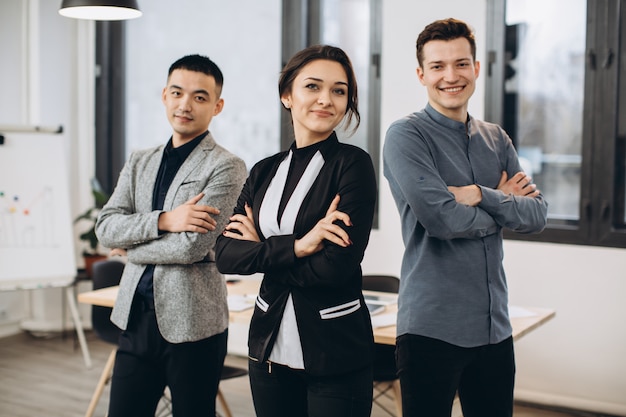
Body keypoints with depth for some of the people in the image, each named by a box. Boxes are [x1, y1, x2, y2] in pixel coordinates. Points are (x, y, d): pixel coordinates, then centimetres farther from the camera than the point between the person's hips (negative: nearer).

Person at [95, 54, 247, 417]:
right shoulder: (140, 163, 12)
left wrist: (131, 248, -3)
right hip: (136, 316, 6)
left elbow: (193, 246, -18)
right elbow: (105, 227, 1)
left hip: (193, 323, -5)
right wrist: (164, 220, -15)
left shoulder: (226, 167, -9)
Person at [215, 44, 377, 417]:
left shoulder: (353, 164, -9)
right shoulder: (265, 172, 6)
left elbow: (337, 267, -19)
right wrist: (296, 246, -19)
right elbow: (226, 255, -5)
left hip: (336, 350, -5)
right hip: (270, 343, 5)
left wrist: (260, 248, -7)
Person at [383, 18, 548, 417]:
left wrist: (481, 195, -13)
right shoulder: (407, 136, -8)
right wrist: (505, 205, -4)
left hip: (495, 325, 6)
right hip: (432, 327, -6)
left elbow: (538, 215, 2)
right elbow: (440, 217, -20)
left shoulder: (496, 139, 11)